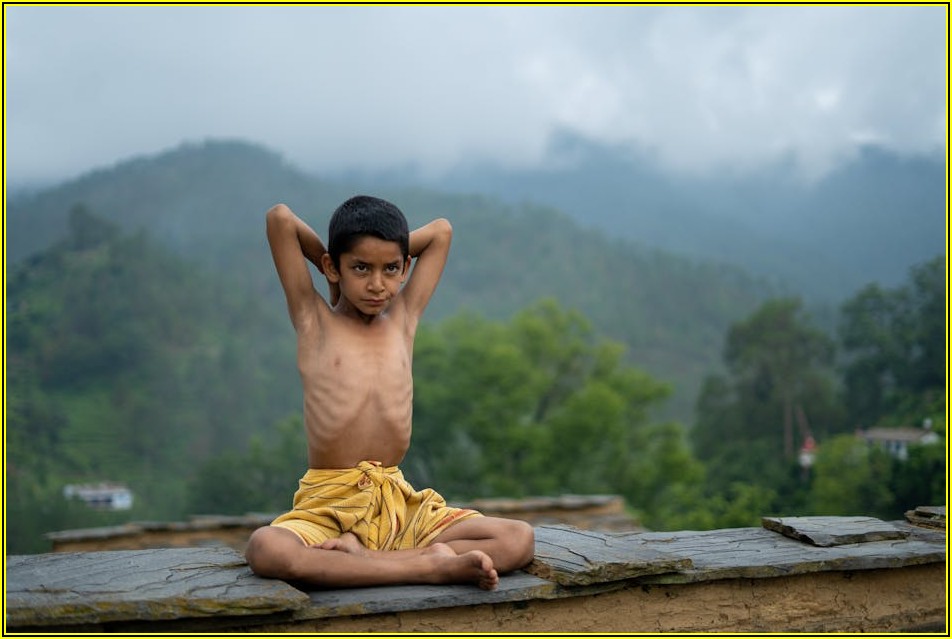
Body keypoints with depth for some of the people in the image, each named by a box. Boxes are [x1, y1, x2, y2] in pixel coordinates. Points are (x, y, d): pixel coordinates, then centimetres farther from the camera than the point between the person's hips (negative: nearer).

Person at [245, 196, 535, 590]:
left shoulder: (403, 318, 14)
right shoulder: (314, 320, 6)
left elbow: (440, 231, 21)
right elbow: (280, 218, 2)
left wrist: (385, 256, 22)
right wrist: (327, 264, 13)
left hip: (399, 503, 4)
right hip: (326, 507, -3)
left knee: (520, 540, -15)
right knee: (266, 551, -37)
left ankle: (363, 557, -23)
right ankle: (433, 565, -31)